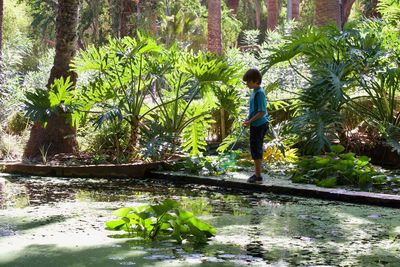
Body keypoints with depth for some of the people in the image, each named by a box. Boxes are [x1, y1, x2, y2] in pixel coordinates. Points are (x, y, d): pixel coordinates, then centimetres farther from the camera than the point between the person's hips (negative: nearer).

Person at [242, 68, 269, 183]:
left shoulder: (259, 93, -18)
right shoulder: (254, 92, 12)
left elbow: (262, 112, -22)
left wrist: (250, 121, -19)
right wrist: (248, 119, 11)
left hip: (259, 125, -10)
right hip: (256, 125, 10)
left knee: (256, 149, -5)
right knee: (257, 149, 15)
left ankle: (258, 176, 1)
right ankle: (258, 173, 24)